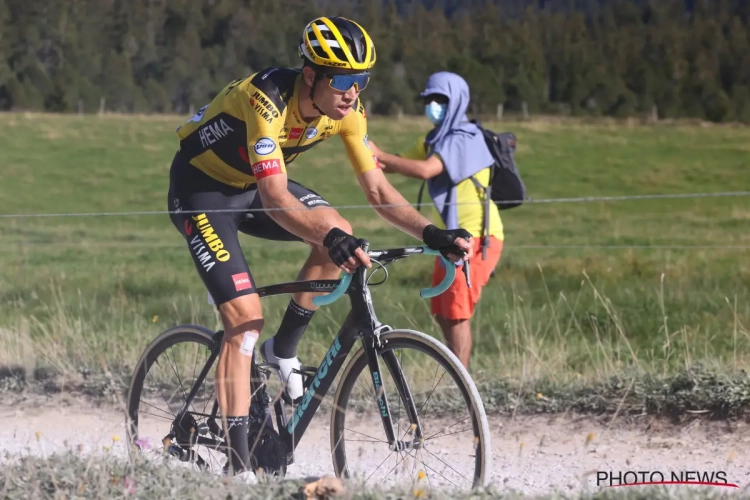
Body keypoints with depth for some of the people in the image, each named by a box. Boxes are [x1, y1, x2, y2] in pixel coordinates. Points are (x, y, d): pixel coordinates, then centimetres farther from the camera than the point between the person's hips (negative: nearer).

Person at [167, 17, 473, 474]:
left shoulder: (347, 110, -15)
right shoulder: (267, 99, -36)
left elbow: (377, 189, -9)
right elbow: (275, 199, -43)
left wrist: (430, 233, -23)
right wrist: (330, 238, -58)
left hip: (252, 186, 7)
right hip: (201, 189, -7)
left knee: (339, 234, -19)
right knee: (245, 317, -17)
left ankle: (284, 350, 1)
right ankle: (238, 466, -15)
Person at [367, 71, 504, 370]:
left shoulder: (464, 140, -14)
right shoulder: (435, 141, 16)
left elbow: (425, 170, -29)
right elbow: (399, 164, 7)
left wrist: (379, 155, -26)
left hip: (477, 236, -10)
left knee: (456, 313, -13)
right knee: (443, 314, 11)